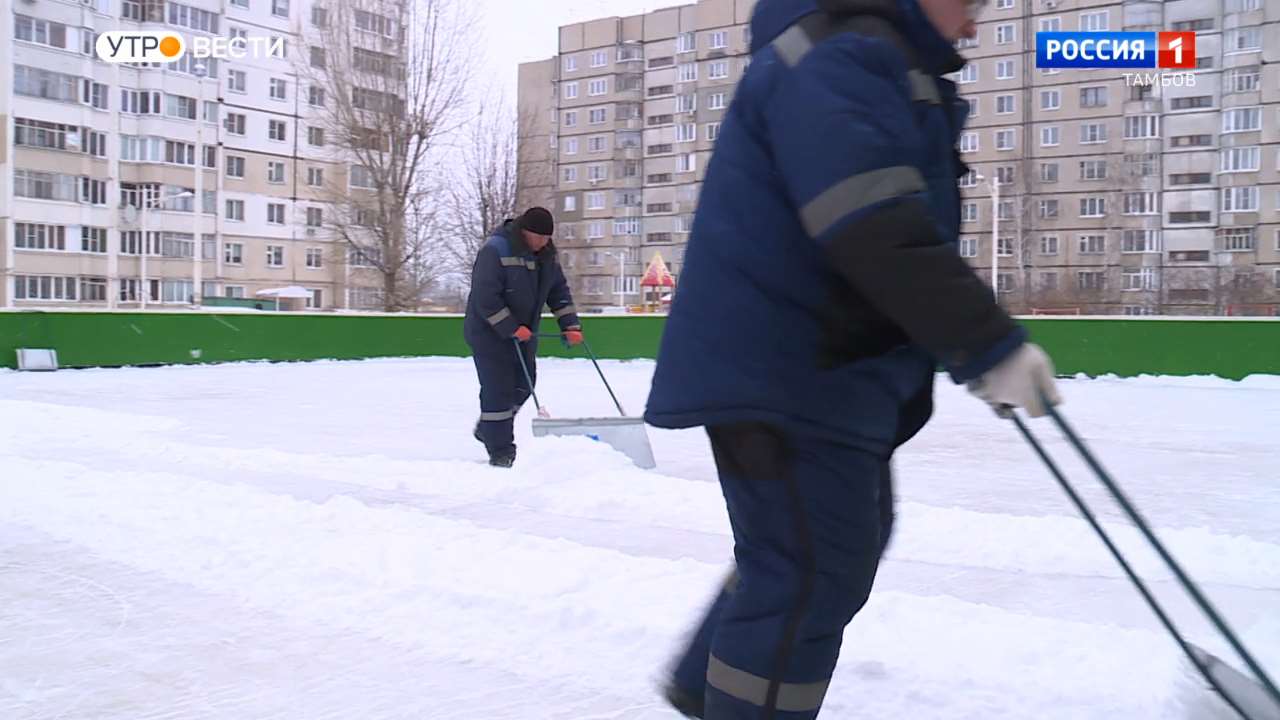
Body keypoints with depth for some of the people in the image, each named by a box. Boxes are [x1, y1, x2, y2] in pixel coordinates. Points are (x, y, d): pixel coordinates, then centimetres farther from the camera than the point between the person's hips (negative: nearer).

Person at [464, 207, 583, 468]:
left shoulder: (546, 255, 3)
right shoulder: (495, 250, -22)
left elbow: (558, 291, 9)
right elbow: (485, 298, -26)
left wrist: (570, 325, -3)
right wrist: (511, 328, -27)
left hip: (524, 332, 8)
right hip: (489, 332, -8)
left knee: (523, 385, 15)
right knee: (499, 389, -7)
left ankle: (487, 428, 36)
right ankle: (501, 451, 1)